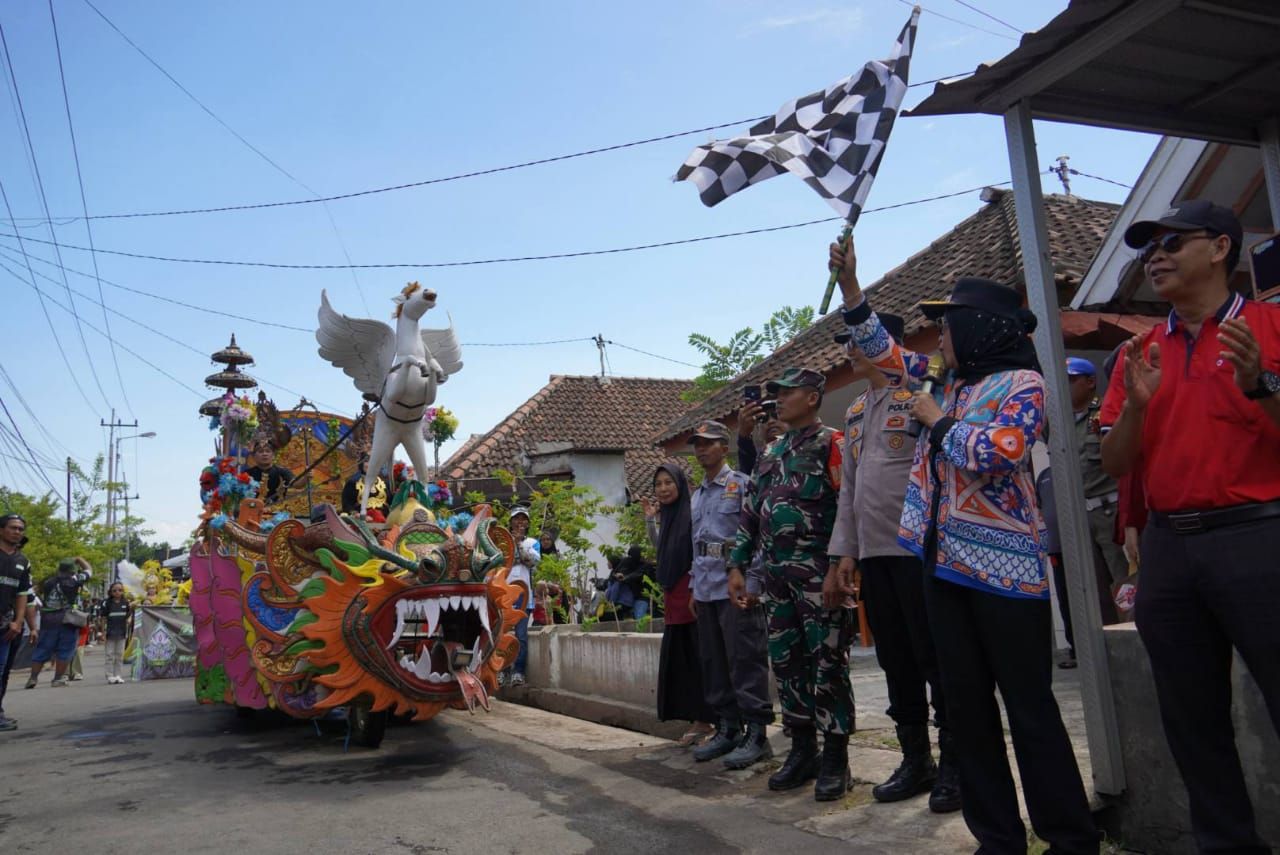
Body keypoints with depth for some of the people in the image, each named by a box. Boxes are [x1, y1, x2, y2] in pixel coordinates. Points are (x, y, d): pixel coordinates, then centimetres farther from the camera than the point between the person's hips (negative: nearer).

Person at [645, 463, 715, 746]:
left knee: (698, 657, -4)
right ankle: (698, 719, 16)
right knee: (679, 658, 9)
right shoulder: (666, 516, 14)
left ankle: (704, 718, 3)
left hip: (692, 591, -8)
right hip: (673, 594, 8)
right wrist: (650, 520, 18)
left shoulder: (692, 513, -10)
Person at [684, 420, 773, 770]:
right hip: (706, 590, 8)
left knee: (746, 660, -5)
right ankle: (727, 728, 20)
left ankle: (756, 733, 1)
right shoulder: (697, 495, 19)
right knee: (713, 661, 10)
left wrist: (751, 584, -15)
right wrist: (694, 587, 17)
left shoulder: (741, 485, -4)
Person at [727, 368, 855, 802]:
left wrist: (839, 569, -20)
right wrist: (738, 565, 13)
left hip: (819, 576, -7)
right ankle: (802, 751, 21)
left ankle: (835, 760, 7)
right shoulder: (769, 453, 18)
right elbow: (750, 511, 19)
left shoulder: (831, 444, -4)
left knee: (827, 666, -3)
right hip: (777, 577, 7)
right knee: (786, 664, 10)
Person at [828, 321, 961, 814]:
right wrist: (846, 549, 13)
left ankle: (953, 766, 11)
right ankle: (915, 760, 23)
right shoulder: (855, 411, 18)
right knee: (896, 661, 12)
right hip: (873, 552, 7)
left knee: (934, 658, 0)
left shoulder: (919, 395, -5)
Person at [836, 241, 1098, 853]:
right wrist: (849, 284, 17)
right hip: (944, 561, 7)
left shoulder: (1022, 383, -7)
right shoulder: (948, 379, 14)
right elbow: (884, 351, 24)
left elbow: (1001, 450, -24)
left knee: (1029, 707, -1)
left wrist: (937, 419, -9)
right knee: (965, 705, 10)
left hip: (1003, 567, -7)